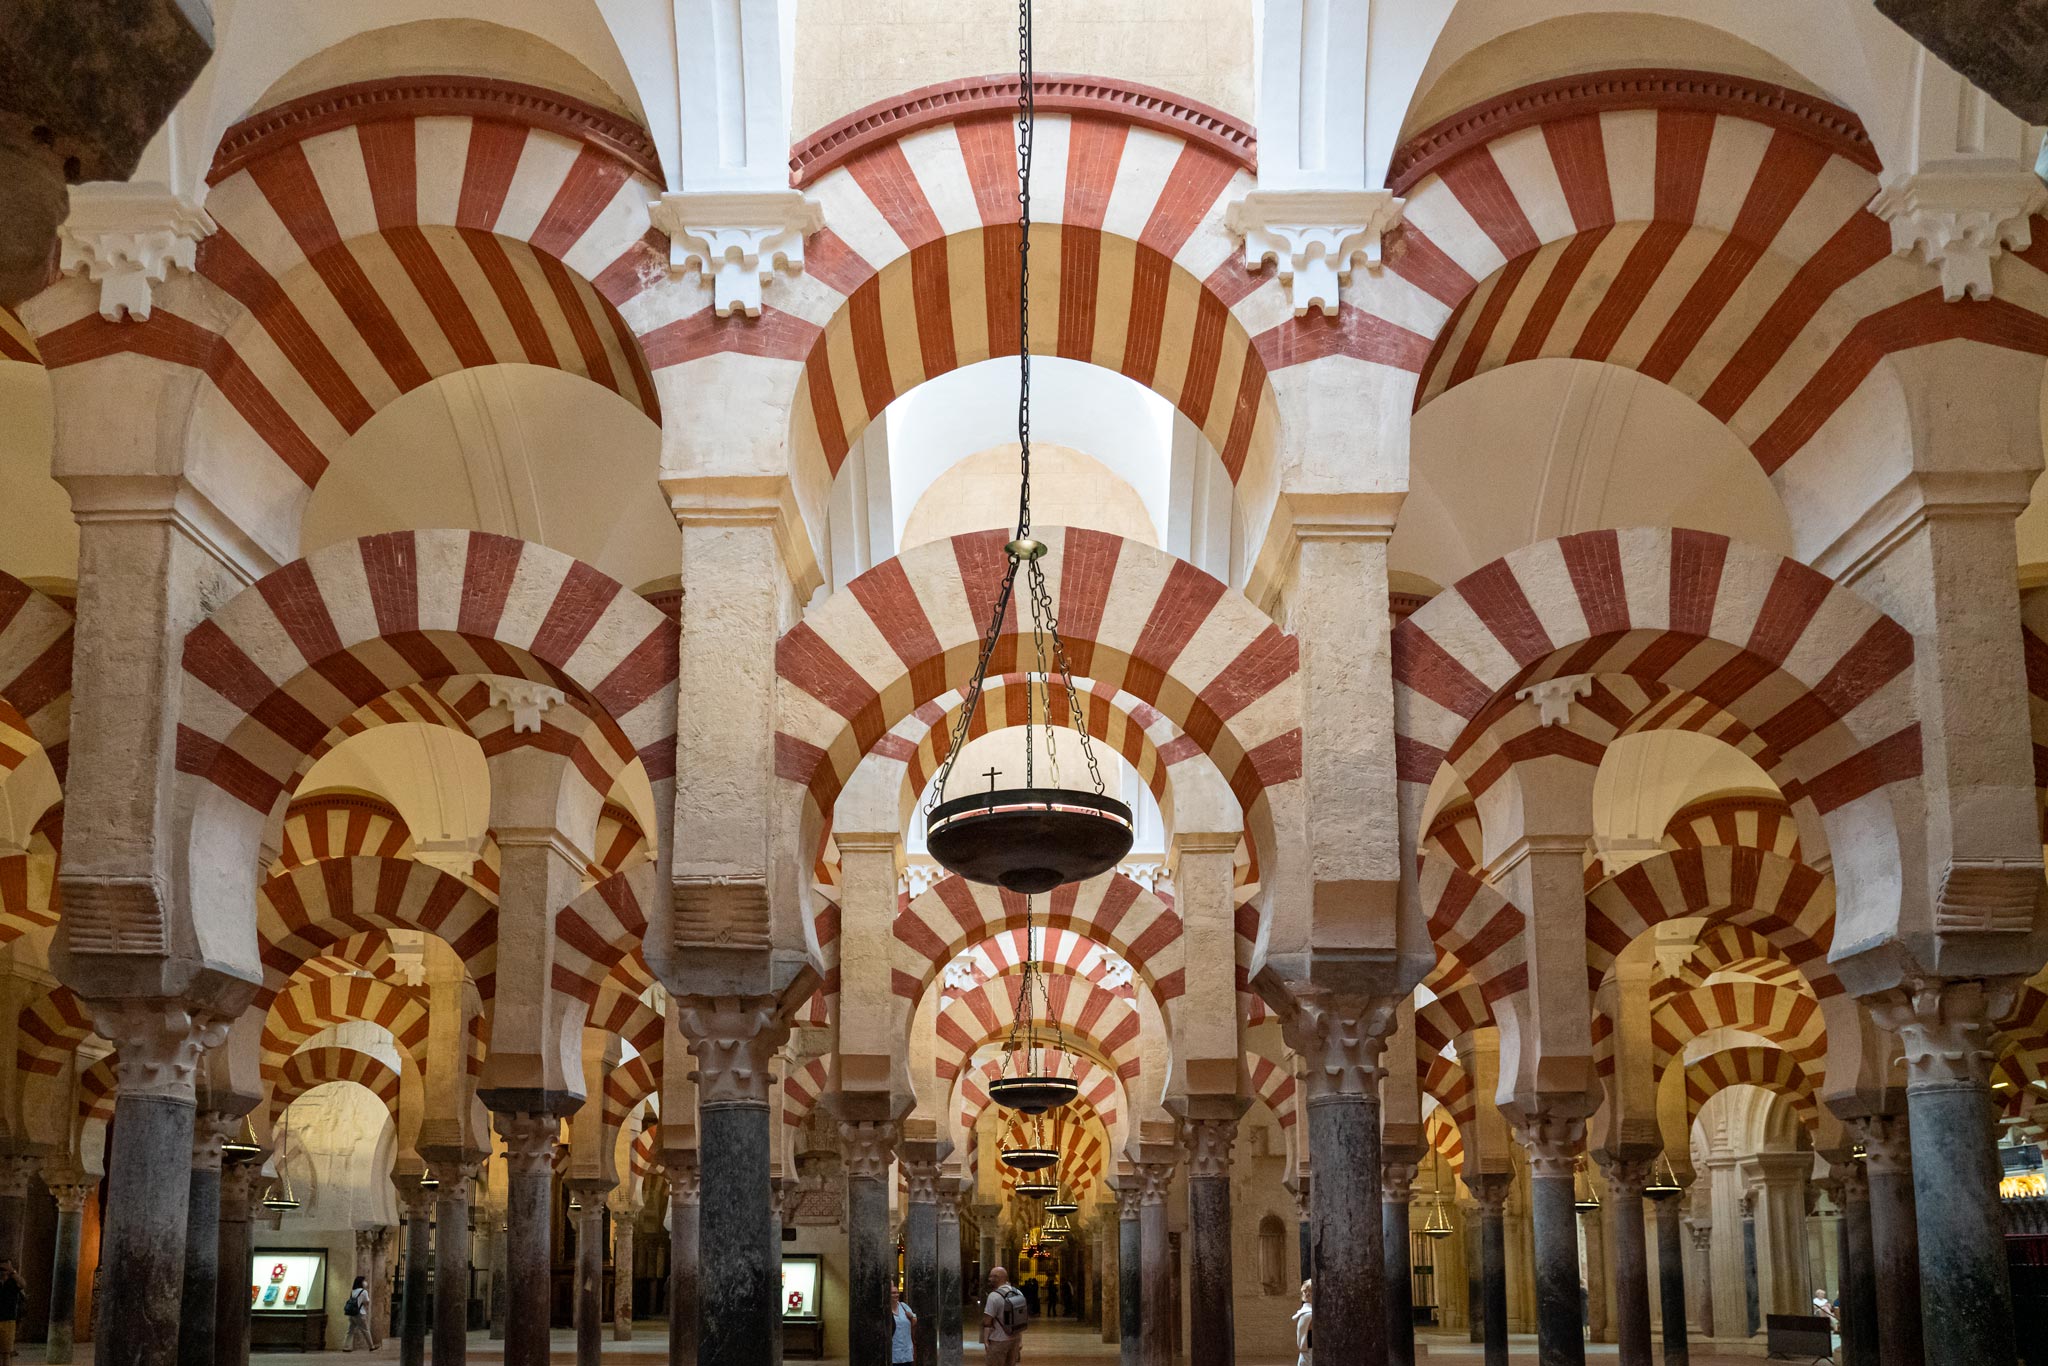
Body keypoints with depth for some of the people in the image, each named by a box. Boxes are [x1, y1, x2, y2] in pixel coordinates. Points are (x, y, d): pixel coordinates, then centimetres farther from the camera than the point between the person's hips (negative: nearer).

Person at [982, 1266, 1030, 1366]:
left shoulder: (994, 1296, -17)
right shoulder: (1018, 1293, 4)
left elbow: (987, 1322, -18)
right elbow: (1022, 1319, 8)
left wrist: (985, 1342, -13)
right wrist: (1020, 1339, 14)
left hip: (998, 1341, -6)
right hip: (1015, 1339, 7)